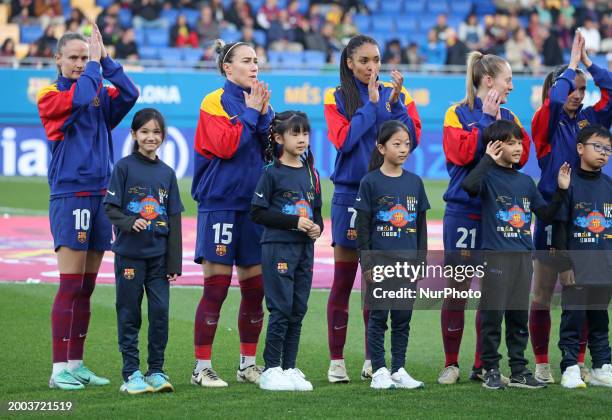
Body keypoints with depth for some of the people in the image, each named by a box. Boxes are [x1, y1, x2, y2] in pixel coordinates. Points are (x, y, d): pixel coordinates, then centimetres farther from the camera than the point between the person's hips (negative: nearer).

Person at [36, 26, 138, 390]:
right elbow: (80, 98, -21)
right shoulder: (51, 96, -2)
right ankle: (60, 369, -8)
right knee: (70, 285, -9)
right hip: (69, 196, -5)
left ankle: (76, 364, 14)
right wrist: (95, 66, -8)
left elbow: (130, 95, -5)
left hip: (101, 195, 5)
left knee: (86, 288, 8)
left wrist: (105, 60, -5)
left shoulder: (101, 95, 13)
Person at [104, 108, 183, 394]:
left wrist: (174, 262, 5)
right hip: (129, 253, -3)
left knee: (160, 311, 0)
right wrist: (130, 223, -23)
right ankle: (131, 373, 8)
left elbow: (174, 220, 9)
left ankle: (156, 371, 11)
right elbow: (110, 207, -3)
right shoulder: (124, 167, -2)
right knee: (129, 314, 2)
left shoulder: (167, 173, 7)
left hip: (159, 255, 3)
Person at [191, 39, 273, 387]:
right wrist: (250, 111, -12)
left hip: (254, 205, 6)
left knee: (254, 288, 8)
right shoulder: (215, 103, -5)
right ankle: (202, 367, -1)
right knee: (216, 288, -6)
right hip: (220, 205, -6)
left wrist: (264, 114, -8)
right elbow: (225, 145, -19)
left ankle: (248, 363, 18)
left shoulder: (260, 101, 12)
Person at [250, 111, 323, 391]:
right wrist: (294, 222, -16)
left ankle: (289, 368, 14)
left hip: (305, 248, 6)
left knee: (298, 310, 7)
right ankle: (271, 370, 0)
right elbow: (257, 213, -10)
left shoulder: (310, 173, 12)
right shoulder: (273, 173, -6)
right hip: (277, 246, -6)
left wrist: (317, 227, -2)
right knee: (281, 309, -7)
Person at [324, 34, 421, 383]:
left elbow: (412, 140, -3)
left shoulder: (397, 95, 7)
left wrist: (394, 103, -13)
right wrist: (372, 102, -10)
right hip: (350, 193, -2)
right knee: (343, 281, -1)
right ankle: (337, 361, 3)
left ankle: (373, 360, 13)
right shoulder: (336, 98, 2)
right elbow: (344, 139, -13)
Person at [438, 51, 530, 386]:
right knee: (457, 290, -1)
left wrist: (499, 122, -5)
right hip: (463, 213, -4)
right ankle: (451, 365, 7)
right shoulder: (459, 114, 0)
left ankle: (483, 365, 13)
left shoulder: (508, 117, 13)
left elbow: (521, 155, 2)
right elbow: (461, 153, -15)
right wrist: (485, 119, -10)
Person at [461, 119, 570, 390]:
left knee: (519, 316, 9)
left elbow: (546, 215, 17)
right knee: (492, 314, -3)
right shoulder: (488, 176, -4)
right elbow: (469, 186, -27)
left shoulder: (526, 182, 15)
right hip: (496, 255, -6)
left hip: (524, 256, 6)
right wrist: (489, 159, -17)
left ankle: (519, 371, 15)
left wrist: (561, 190, 5)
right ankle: (491, 371, 4)